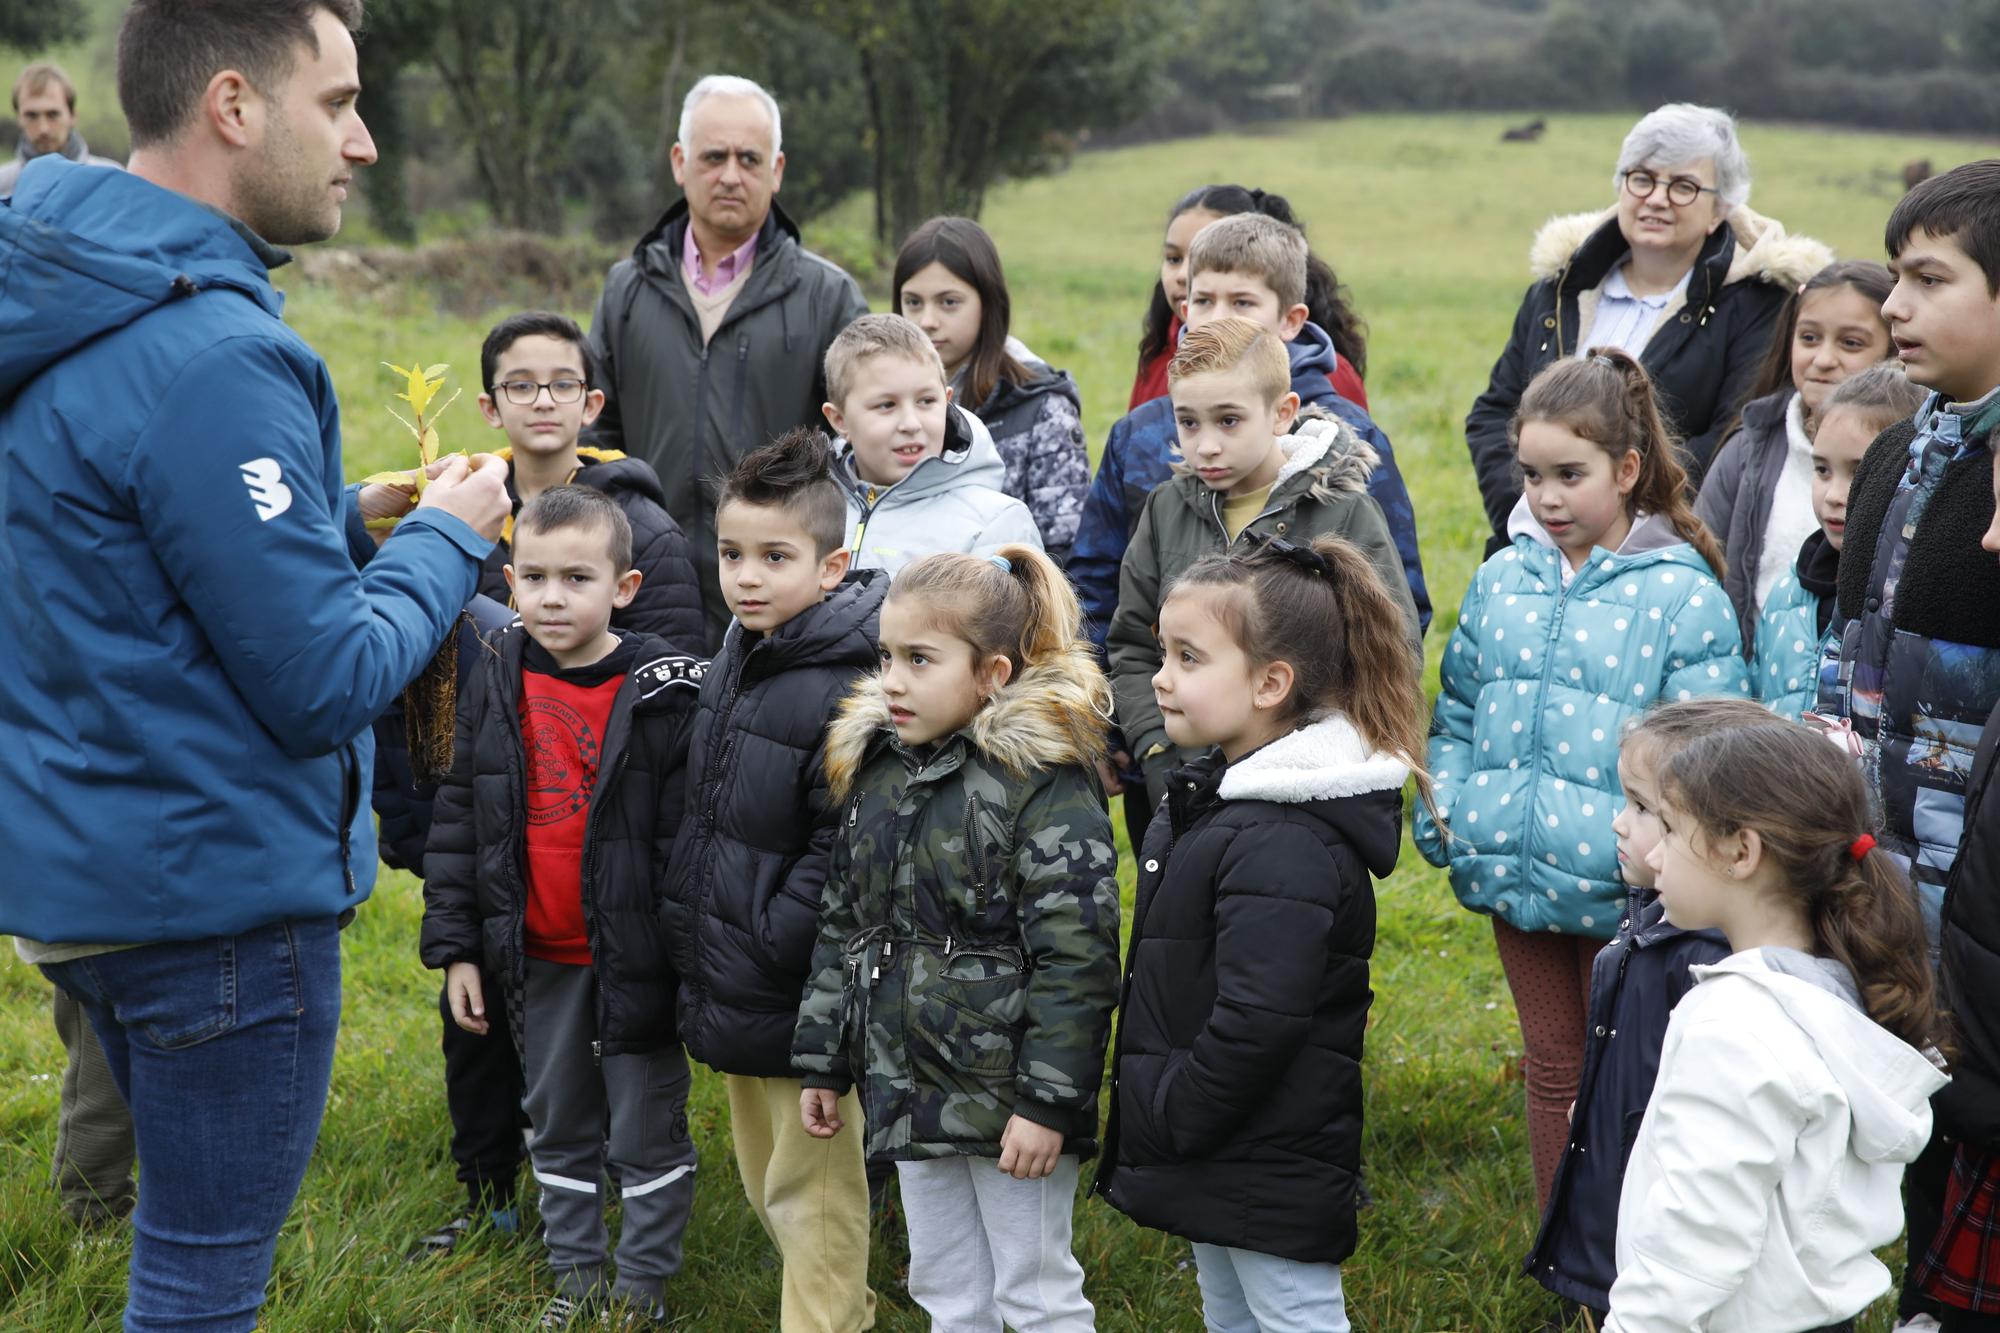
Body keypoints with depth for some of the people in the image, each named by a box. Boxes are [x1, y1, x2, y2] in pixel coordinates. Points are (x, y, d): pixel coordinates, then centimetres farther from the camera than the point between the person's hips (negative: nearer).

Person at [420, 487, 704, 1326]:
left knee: (645, 1132, 8)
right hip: (537, 960, 5)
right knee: (558, 1127, 18)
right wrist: (455, 948, 3)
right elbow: (456, 824, 6)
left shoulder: (663, 694, -13)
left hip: (633, 959, -4)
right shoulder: (497, 687, 1)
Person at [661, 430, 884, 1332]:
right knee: (765, 1181, 21)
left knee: (811, 1195, 3)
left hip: (798, 996, -9)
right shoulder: (736, 660, 9)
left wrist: (761, 955, -19)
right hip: (731, 988, 9)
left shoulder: (845, 691, -20)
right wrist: (692, 937, 14)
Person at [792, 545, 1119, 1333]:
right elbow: (842, 928, 15)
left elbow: (1075, 958, -19)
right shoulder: (874, 770, 7)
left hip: (1007, 1092, -7)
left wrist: (1046, 1100, -20)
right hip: (910, 1090, 7)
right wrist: (824, 1063, 14)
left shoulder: (1044, 781, -16)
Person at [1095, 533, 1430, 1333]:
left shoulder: (1285, 845, -26)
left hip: (1272, 1168, -10)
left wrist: (1169, 1120, -19)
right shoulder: (1217, 800, 7)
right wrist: (1151, 1122, 15)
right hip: (1218, 1160, 10)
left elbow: (1257, 1021, -30)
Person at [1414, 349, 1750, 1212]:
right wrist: (1445, 810, 4)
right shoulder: (1503, 580, 6)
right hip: (1514, 875, 5)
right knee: (1551, 1068, 18)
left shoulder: (1682, 595, -10)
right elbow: (1458, 709, 14)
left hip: (1620, 886, -5)